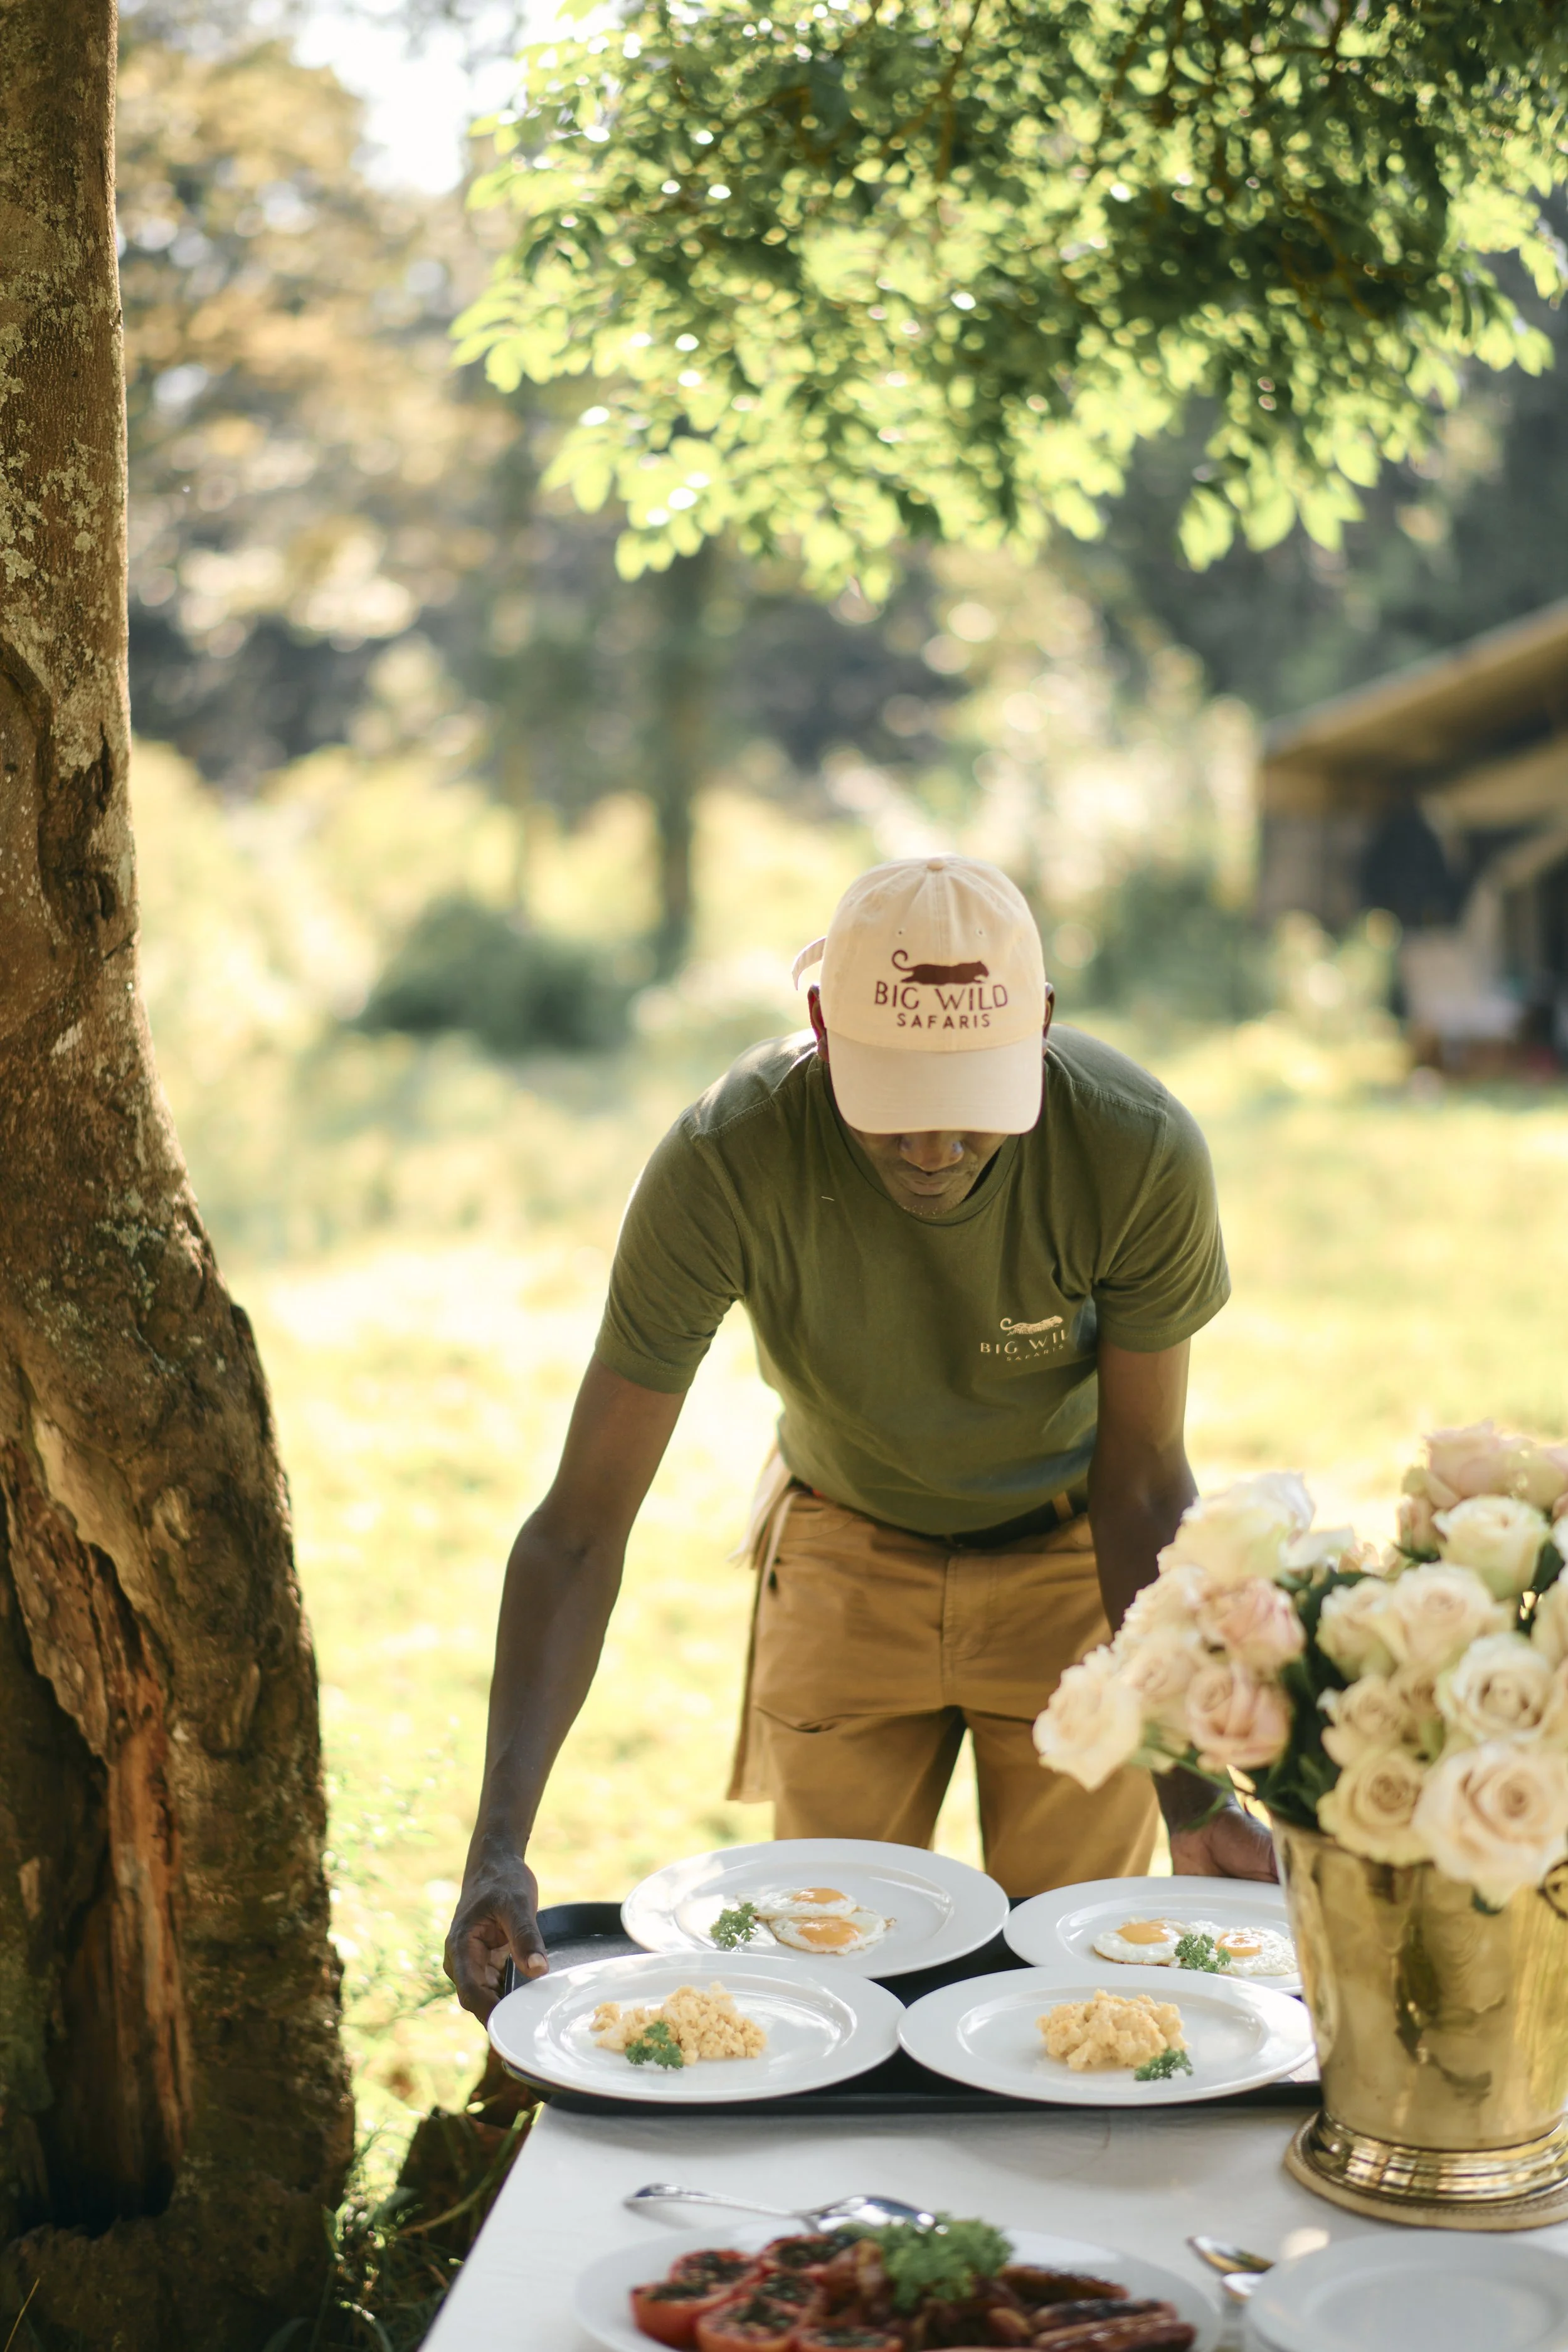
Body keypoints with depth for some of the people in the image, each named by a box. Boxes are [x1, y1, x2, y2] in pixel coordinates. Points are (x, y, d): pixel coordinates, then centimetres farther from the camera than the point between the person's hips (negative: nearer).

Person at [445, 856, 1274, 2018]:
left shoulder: (1141, 1151, -31)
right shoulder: (722, 1166, -32)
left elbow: (1143, 1489, -18)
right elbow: (580, 1527, -29)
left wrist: (1193, 1795, -26)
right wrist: (500, 1844, -38)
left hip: (1068, 1557, 0)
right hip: (848, 1553, 0)